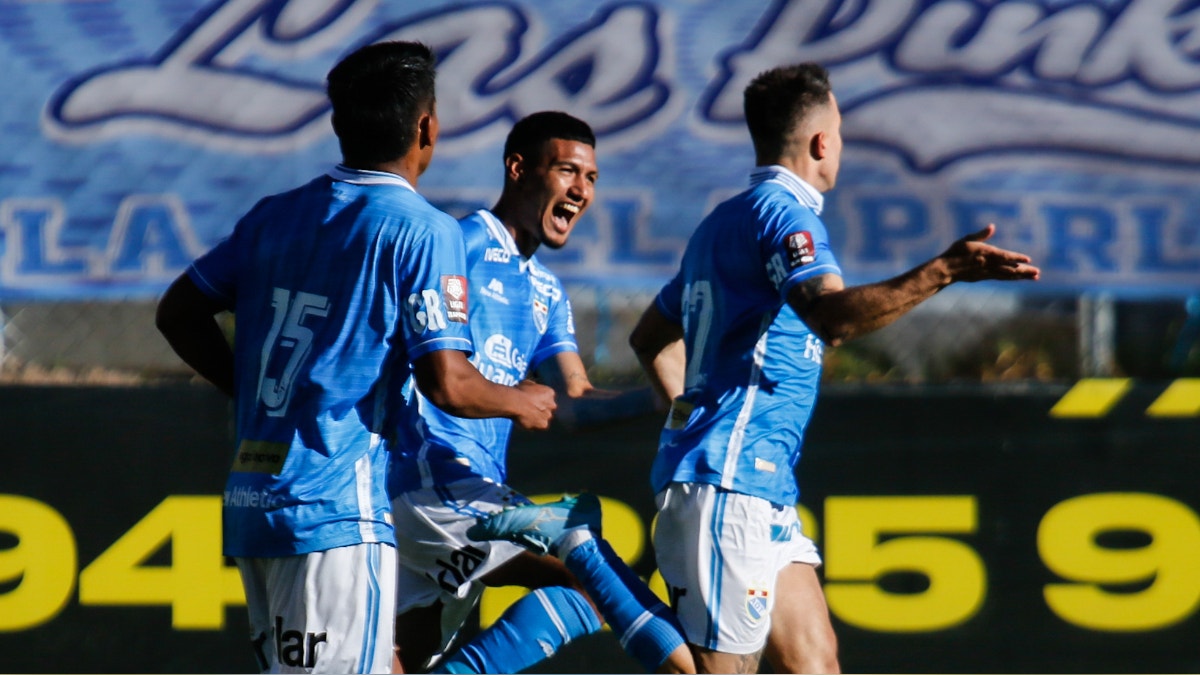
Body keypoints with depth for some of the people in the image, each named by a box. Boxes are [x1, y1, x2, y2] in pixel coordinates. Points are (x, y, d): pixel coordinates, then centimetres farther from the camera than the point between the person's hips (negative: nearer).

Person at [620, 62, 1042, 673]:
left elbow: (650, 337, 32)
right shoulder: (783, 213, -10)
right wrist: (942, 272, -37)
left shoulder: (722, 223, 20)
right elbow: (832, 317, -30)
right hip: (727, 485, -10)